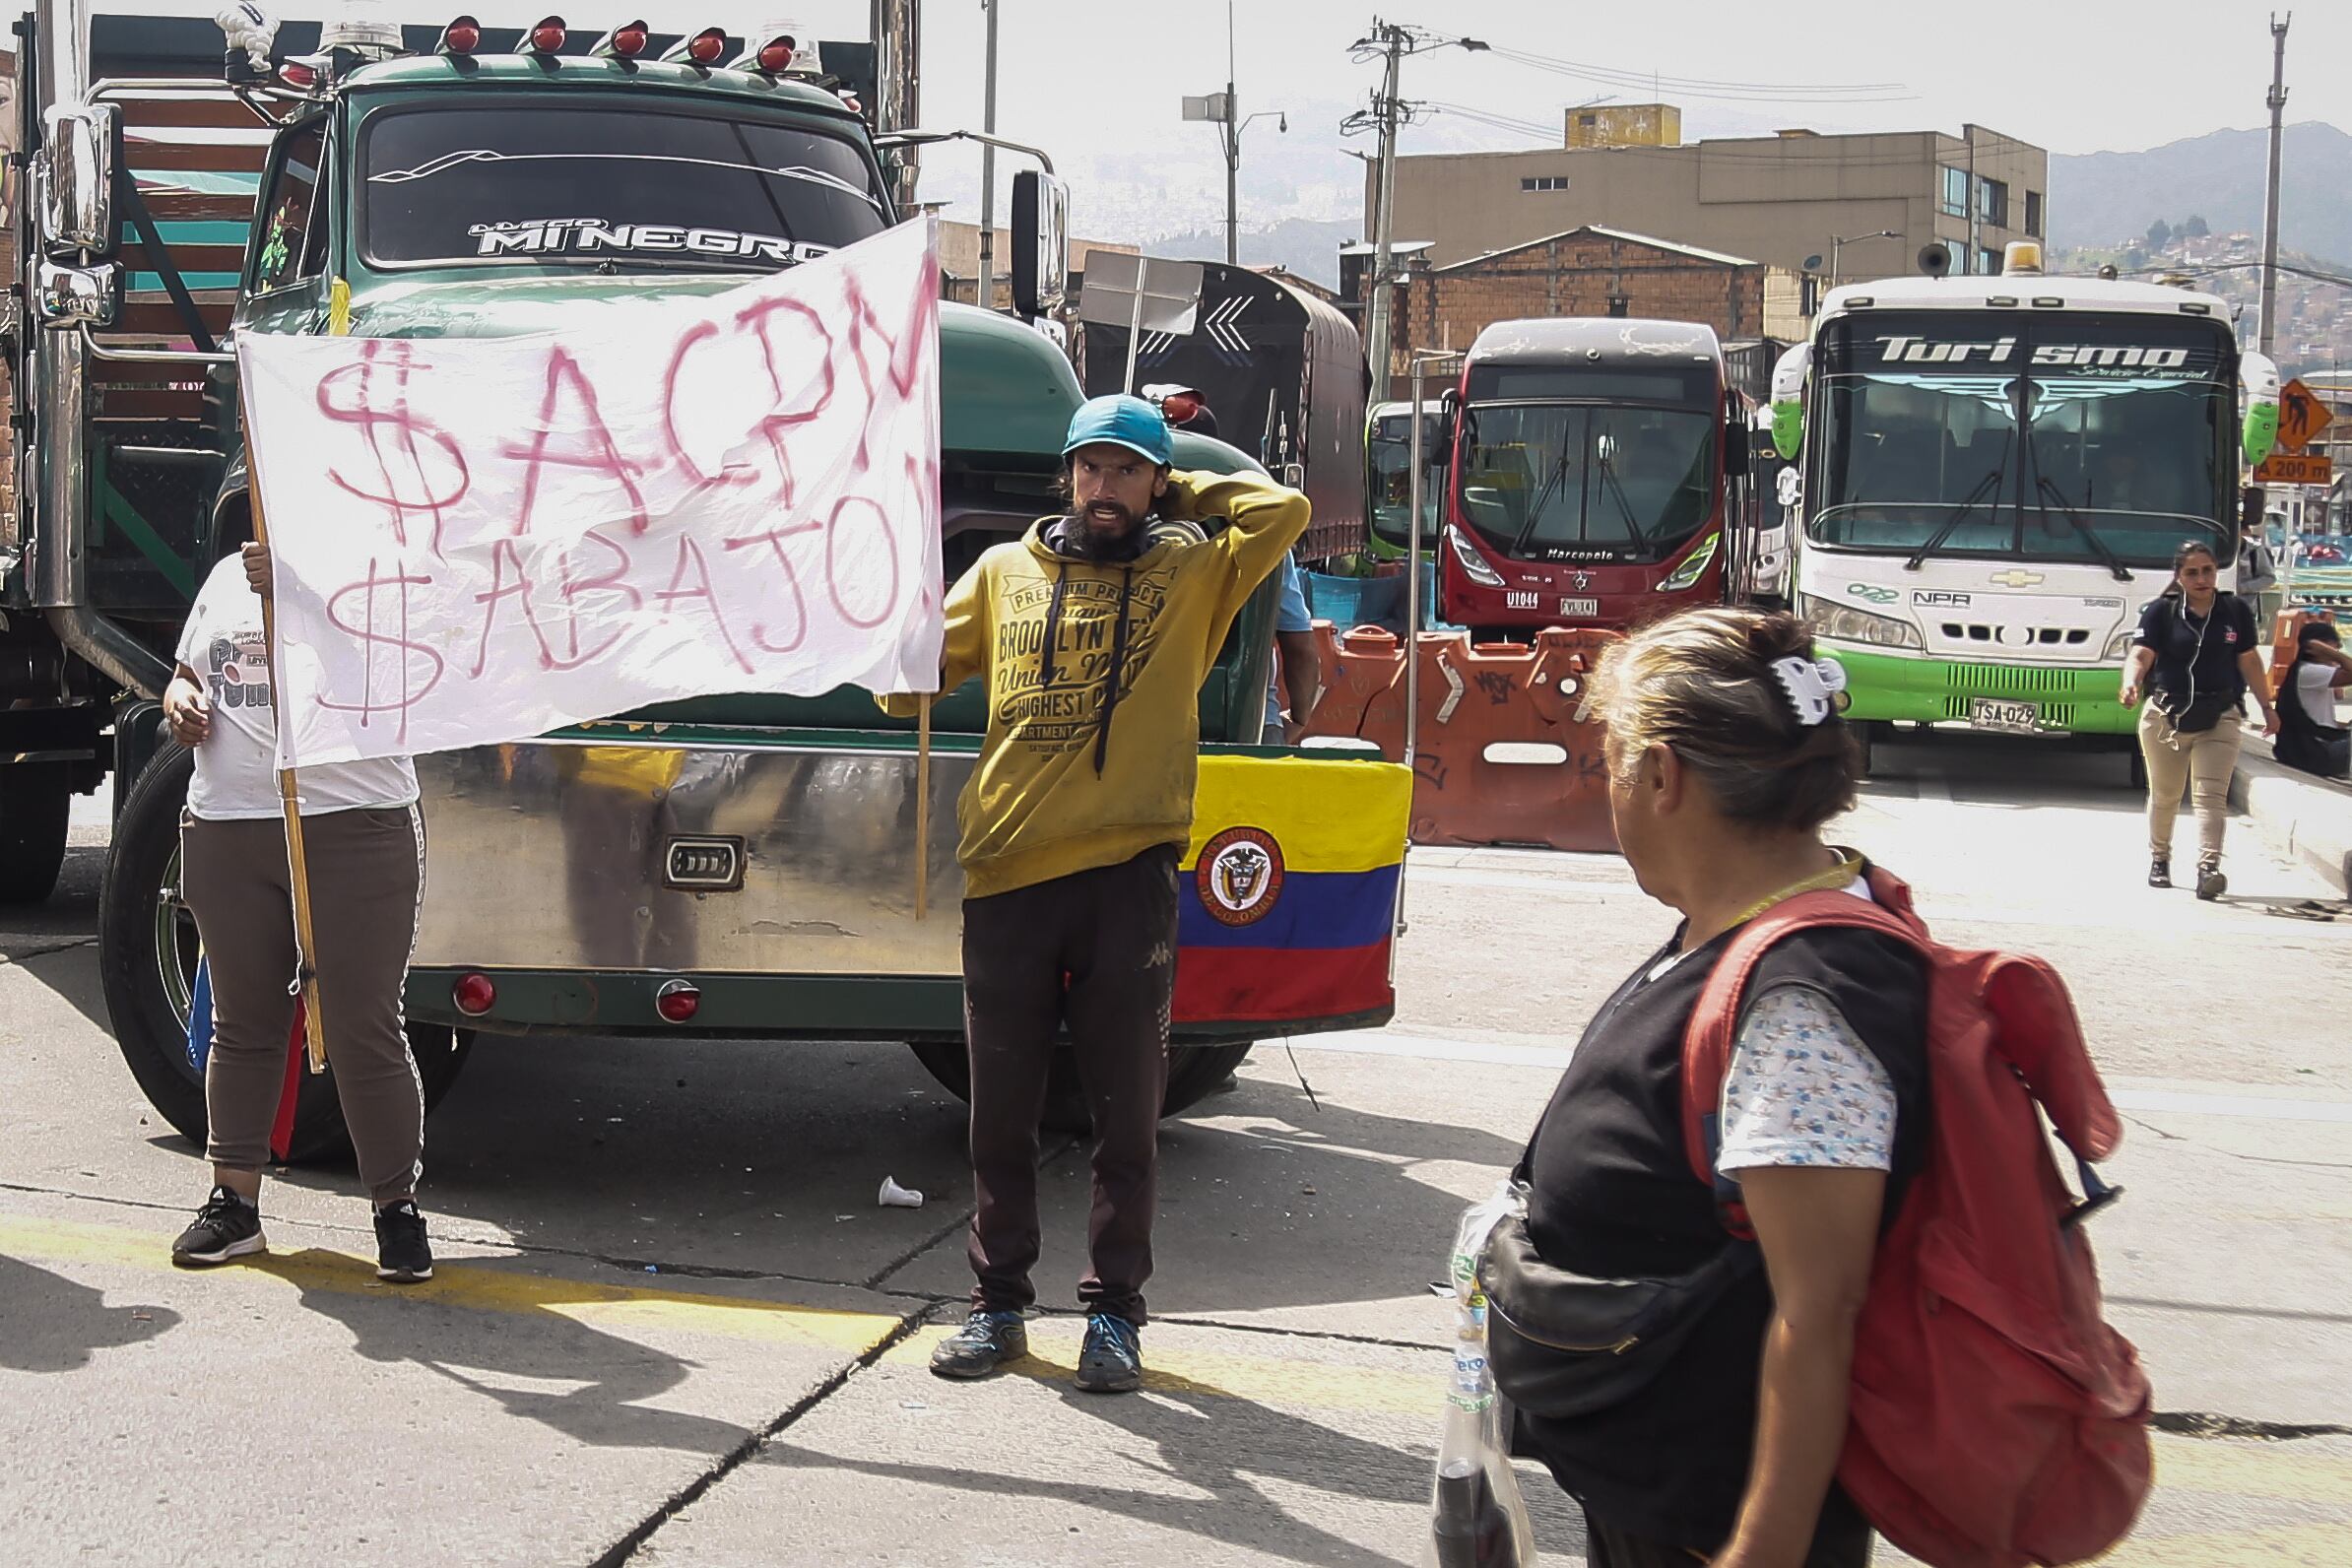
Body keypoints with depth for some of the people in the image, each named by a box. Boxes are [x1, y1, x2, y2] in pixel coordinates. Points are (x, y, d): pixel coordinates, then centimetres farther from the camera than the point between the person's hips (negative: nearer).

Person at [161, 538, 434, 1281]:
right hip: (227, 827, 6)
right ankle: (233, 1202, 21)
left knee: (364, 1029, -3)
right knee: (242, 1024, 12)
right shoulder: (228, 576, 17)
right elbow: (186, 677, 27)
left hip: (352, 826, -5)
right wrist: (181, 703, 2)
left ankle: (397, 1206, 7)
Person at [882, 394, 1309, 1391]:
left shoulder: (1192, 576, 8)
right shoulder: (1006, 571, 14)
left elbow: (1283, 512, -4)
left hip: (1128, 877, -2)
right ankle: (998, 1302, 21)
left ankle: (1114, 1310, 14)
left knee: (1126, 1112, 4)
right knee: (1001, 1112, 9)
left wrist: (1181, 492, 7)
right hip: (1008, 873, 2)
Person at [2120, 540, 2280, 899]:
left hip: (2218, 720, 0)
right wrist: (2130, 684, -35)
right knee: (2164, 795, 13)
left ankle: (2208, 868, -20)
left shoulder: (2235, 610, 4)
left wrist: (2267, 708, 13)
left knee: (2212, 796, -11)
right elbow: (2140, 655, -13)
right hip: (2165, 717, 0)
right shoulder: (2161, 611, -3)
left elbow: (2250, 661, 11)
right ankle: (2159, 859, 33)